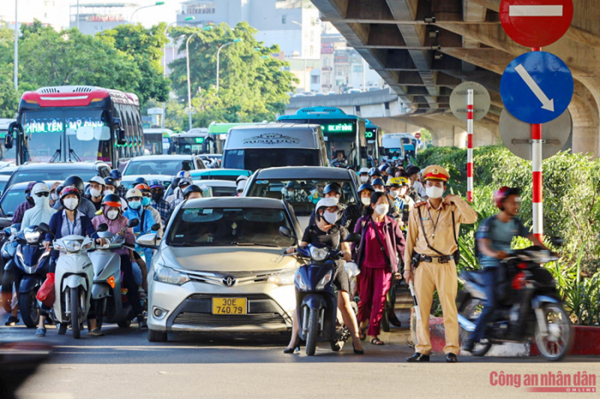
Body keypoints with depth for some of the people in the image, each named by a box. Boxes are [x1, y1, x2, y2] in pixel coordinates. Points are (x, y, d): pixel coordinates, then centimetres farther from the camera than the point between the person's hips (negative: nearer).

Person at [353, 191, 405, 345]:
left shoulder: (391, 223, 2)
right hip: (366, 266, 1)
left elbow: (401, 243, 7)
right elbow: (355, 243, 8)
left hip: (384, 267, -1)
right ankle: (362, 322, 39)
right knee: (365, 298, 8)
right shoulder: (363, 222, 3)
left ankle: (374, 334, -5)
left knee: (379, 299, -9)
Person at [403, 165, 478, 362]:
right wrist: (407, 267, 6)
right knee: (422, 308, 1)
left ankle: (451, 350, -2)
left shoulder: (453, 209, 5)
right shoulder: (417, 212, 10)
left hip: (446, 265, -2)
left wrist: (455, 199, -9)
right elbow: (410, 240, 11)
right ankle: (423, 350, 6)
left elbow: (472, 218, -15)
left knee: (449, 307, -5)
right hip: (423, 265, 2)